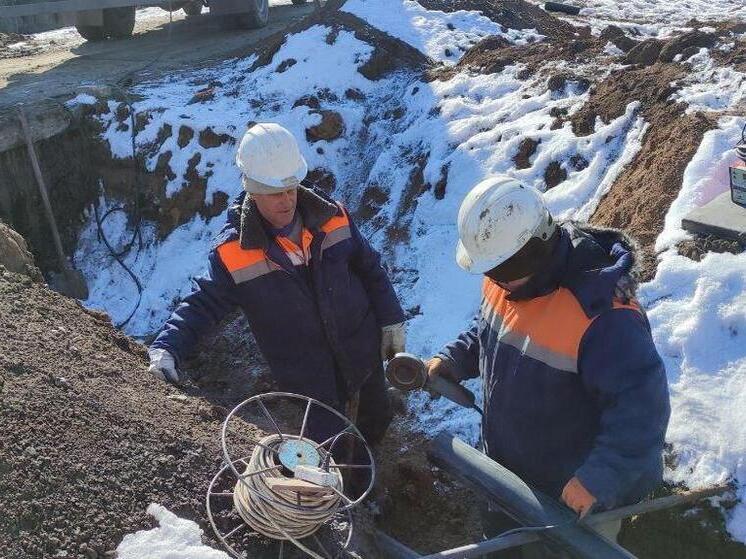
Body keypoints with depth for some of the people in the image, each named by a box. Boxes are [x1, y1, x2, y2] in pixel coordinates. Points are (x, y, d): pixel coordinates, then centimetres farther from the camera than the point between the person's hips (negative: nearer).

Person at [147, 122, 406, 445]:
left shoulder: (332, 217, -11)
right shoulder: (233, 252, -18)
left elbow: (371, 270, 1)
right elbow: (202, 305, -12)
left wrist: (391, 321, 3)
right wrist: (166, 348, -28)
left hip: (363, 353, 4)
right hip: (307, 380, -3)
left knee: (378, 418, 28)